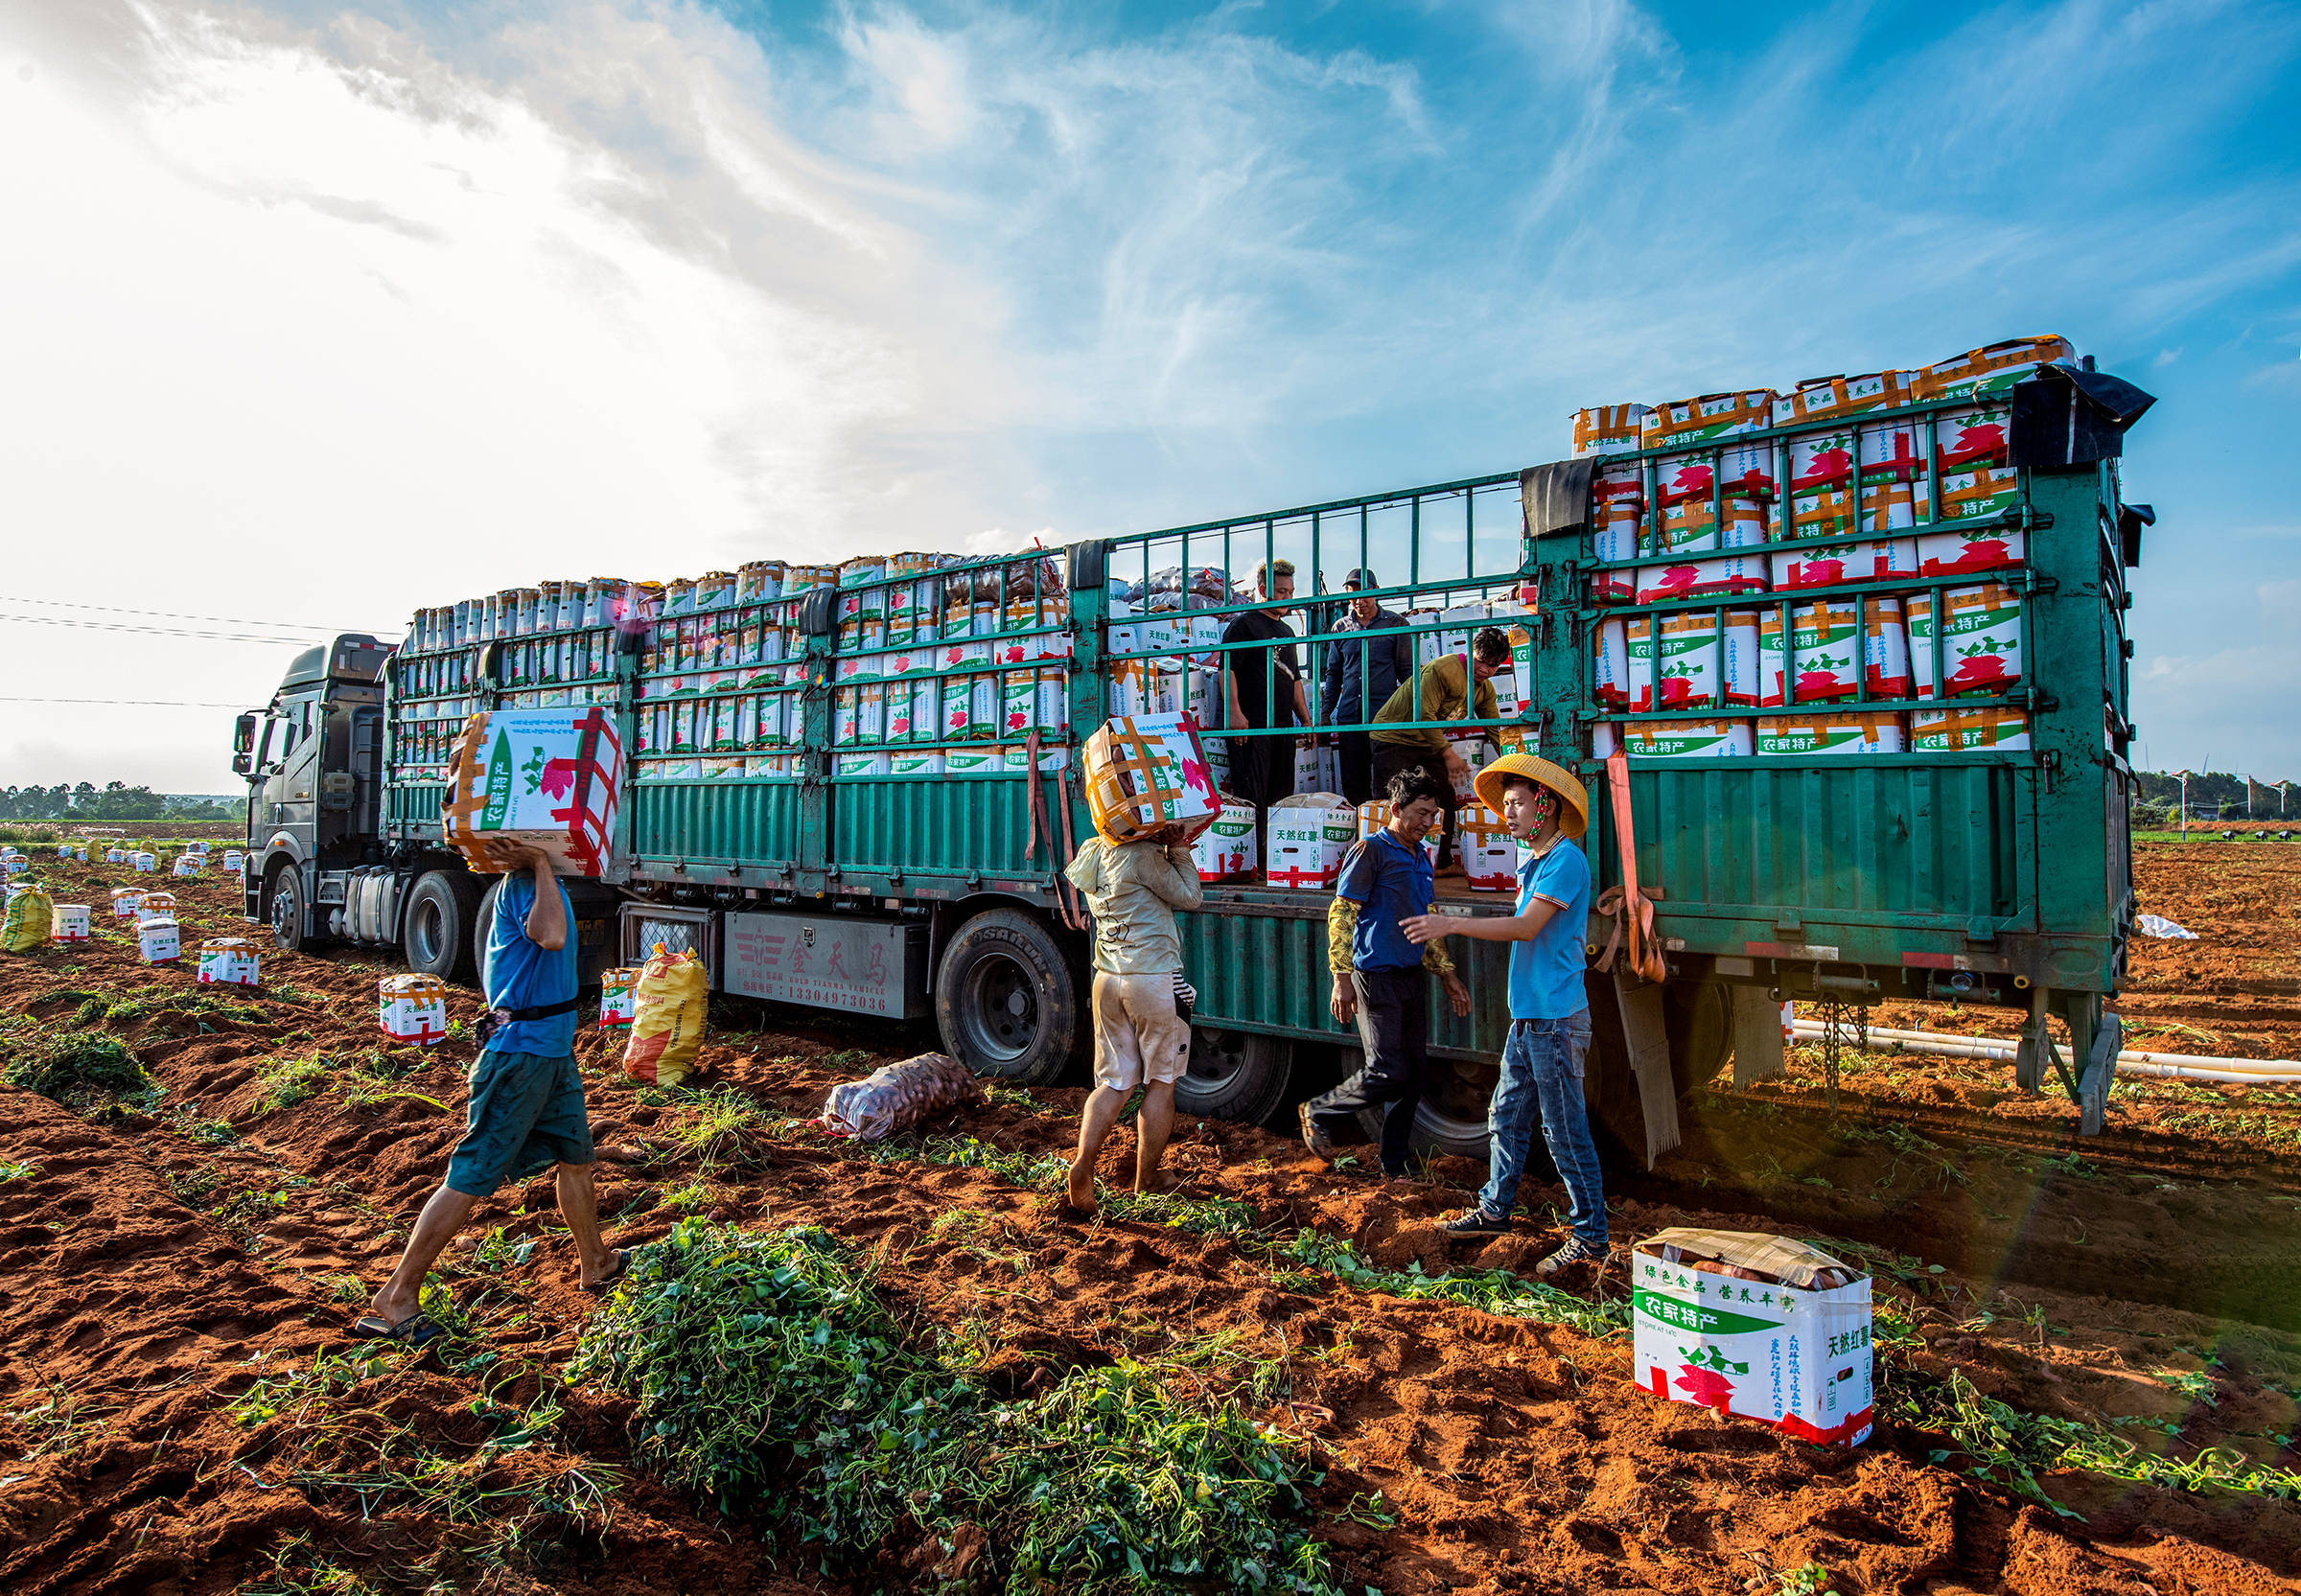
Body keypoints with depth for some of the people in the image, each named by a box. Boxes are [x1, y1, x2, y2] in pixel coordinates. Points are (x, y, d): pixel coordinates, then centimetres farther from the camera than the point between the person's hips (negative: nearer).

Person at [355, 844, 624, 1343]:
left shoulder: (538, 881, 12)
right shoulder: (521, 884, -17)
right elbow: (550, 936, -35)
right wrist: (541, 867, -27)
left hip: (553, 1048, 10)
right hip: (520, 1052, -10)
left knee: (577, 1156, 20)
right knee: (471, 1178, -3)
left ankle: (595, 1265, 36)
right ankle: (395, 1298, 9)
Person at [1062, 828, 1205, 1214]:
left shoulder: (1091, 853, 7)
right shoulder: (1144, 854, -16)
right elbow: (1188, 897, -5)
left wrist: (1169, 850, 12)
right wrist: (1180, 850, 2)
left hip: (1108, 980, 7)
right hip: (1155, 980, -6)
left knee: (1114, 1082, 12)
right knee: (1161, 1083, 9)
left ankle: (1083, 1162, -3)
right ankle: (1146, 1179, 17)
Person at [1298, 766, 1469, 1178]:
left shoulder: (1421, 855, 16)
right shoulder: (1370, 850, -8)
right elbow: (1340, 915, -12)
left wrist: (1448, 976, 22)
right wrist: (1343, 980, -17)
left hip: (1414, 976, 8)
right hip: (1377, 977, -8)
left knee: (1414, 1072, 8)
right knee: (1389, 1072, -10)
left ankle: (1396, 1163, 20)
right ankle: (1318, 1113, 12)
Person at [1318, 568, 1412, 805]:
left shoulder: (1395, 623, 6)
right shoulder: (1340, 628, 14)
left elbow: (1406, 671, 6)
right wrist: (1325, 714, 12)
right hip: (1349, 717, 3)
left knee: (1384, 783, -6)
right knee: (1352, 784, 5)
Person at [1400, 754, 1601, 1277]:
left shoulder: (1566, 860, -13)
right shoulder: (1534, 863, 16)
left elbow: (1526, 927, -20)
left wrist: (1451, 924, -20)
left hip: (1555, 1017, -9)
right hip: (1528, 1016, 9)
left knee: (1565, 1130, -3)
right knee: (1506, 1116, 15)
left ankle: (1591, 1237, 8)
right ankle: (1494, 1210, 28)